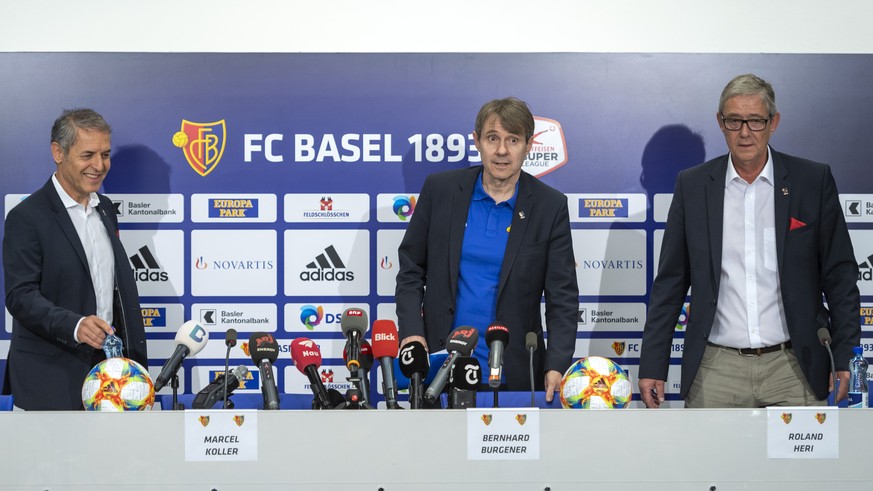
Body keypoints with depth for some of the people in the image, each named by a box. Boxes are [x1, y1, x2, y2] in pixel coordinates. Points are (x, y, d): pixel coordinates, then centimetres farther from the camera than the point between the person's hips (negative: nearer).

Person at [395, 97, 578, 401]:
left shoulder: (550, 206, -2)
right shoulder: (440, 190, 1)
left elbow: (563, 296, -3)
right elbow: (411, 269, 7)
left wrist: (557, 366, -14)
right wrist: (411, 332, -6)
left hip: (512, 373, -1)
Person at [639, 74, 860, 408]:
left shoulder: (813, 181, 1)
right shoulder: (692, 185, 5)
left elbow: (839, 276, 4)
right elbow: (670, 282, 7)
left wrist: (846, 359, -1)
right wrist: (652, 366, 4)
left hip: (794, 367, -1)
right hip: (716, 369, 1)